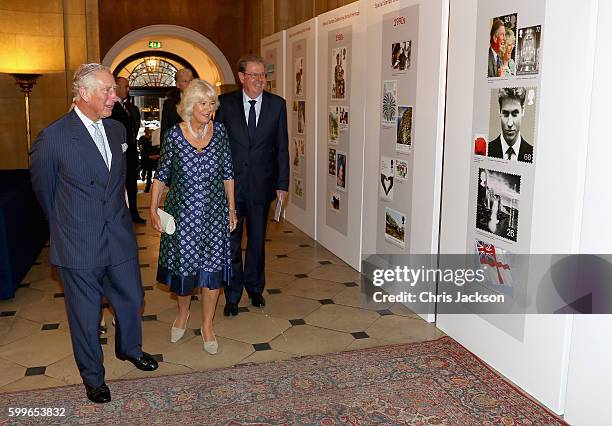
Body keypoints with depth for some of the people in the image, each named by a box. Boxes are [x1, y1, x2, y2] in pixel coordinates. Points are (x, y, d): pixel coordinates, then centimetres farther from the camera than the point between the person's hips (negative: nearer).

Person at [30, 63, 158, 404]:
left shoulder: (117, 130, 3)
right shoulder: (54, 137, -15)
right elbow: (43, 187, 1)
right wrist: (66, 225, 12)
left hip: (120, 239, 5)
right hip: (79, 246, -5)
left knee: (132, 299, 18)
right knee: (86, 315, 10)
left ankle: (130, 348, 47)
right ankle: (93, 376, 32)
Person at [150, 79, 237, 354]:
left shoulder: (219, 131, -1)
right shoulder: (174, 135, -5)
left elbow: (228, 173, 6)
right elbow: (161, 176, 2)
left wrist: (232, 208, 7)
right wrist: (153, 209, -4)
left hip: (214, 212, 1)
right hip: (182, 212, -1)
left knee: (212, 268, 3)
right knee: (182, 267, 9)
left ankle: (207, 325, 23)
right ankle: (182, 313, 39)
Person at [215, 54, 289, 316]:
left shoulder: (277, 104, 1)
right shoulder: (226, 103, -2)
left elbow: (282, 147, 2)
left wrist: (282, 184, -1)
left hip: (261, 184, 1)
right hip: (230, 184, -1)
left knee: (257, 240, 15)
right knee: (231, 241, 7)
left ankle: (255, 288, 33)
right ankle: (233, 295, 22)